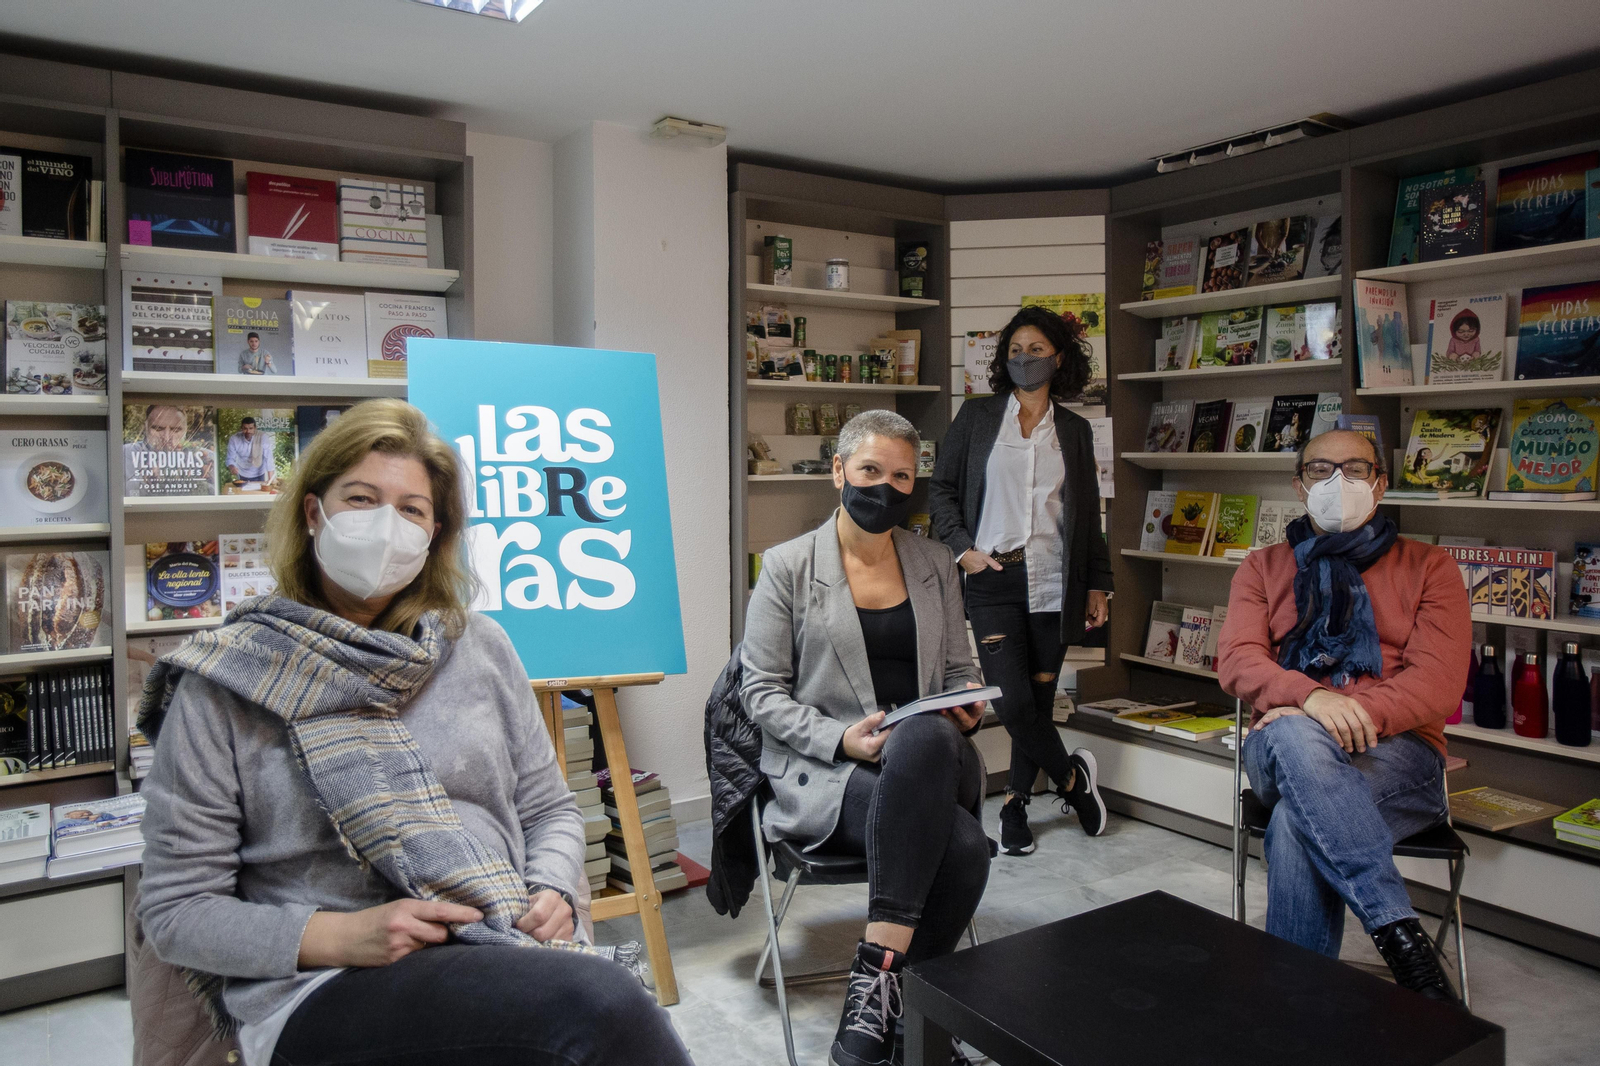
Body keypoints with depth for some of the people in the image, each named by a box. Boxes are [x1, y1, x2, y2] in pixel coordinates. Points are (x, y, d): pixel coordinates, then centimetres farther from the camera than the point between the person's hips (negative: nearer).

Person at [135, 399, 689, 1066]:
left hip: (509, 951, 4)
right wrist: (340, 936, -13)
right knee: (603, 1004, -32)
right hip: (324, 989, -3)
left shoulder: (479, 646, 11)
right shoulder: (226, 683, 2)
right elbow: (175, 911, 2)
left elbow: (549, 809, 18)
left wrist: (553, 893, -4)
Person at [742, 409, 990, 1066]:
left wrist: (967, 706, -4)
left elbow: (957, 670, 20)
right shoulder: (788, 567, 1)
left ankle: (877, 970, -24)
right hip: (823, 772, -3)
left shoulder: (935, 565, 14)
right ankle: (895, 994, -12)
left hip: (930, 756, 4)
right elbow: (760, 691, -1)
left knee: (922, 737, -35)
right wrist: (841, 739, -15)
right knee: (963, 844, -31)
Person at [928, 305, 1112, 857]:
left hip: (1054, 582, 2)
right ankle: (1071, 776, 15)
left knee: (1040, 698, 6)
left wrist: (1097, 583, 11)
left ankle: (1016, 802, 23)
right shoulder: (976, 416, 6)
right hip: (993, 579, -2)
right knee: (1013, 702, -10)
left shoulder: (1074, 430, 12)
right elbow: (941, 489, 7)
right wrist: (962, 548, -5)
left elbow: (1088, 515, 15)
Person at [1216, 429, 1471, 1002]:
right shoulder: (1264, 568, 19)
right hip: (1284, 748, 1)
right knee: (1294, 738, -40)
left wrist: (1356, 712, -20)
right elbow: (1237, 659, 1)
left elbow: (1438, 683, -1)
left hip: (1395, 751, -1)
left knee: (1296, 821, -36)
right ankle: (1399, 932, -40)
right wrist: (1310, 699, -22)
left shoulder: (1428, 567, 14)